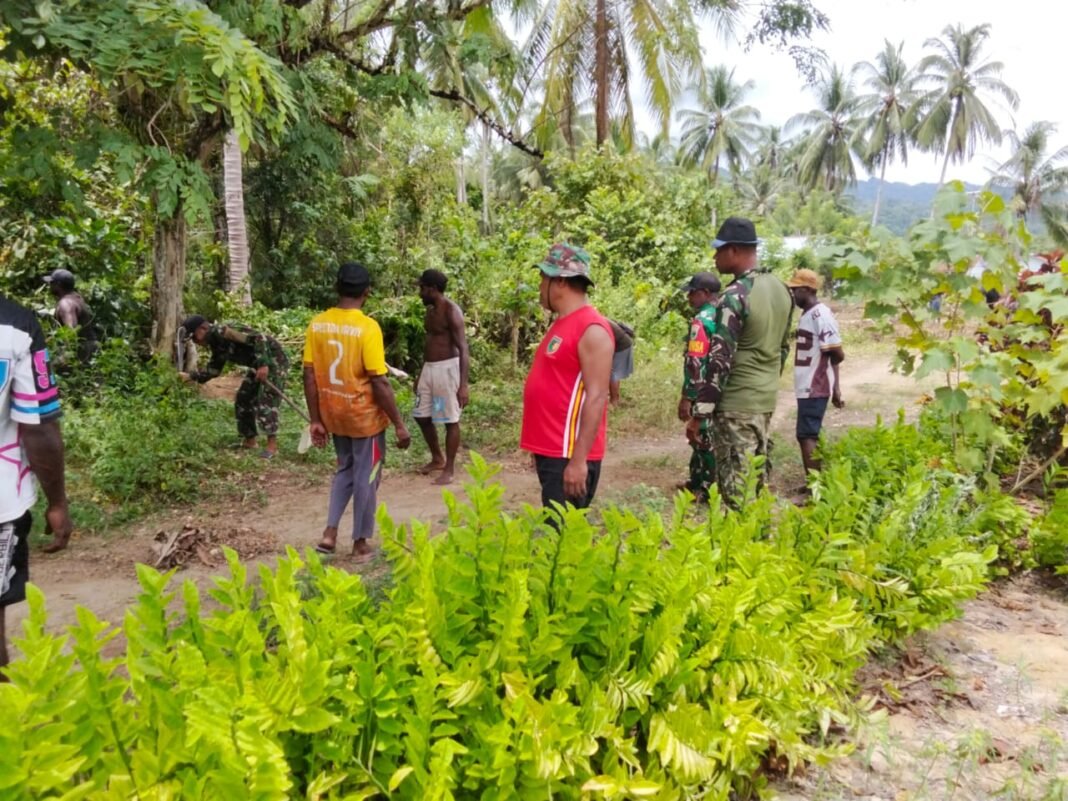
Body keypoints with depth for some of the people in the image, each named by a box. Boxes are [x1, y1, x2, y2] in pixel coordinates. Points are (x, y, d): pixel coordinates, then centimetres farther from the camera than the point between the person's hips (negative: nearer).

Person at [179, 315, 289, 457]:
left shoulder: (224, 332, -22)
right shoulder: (217, 344, 9)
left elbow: (259, 338, -29)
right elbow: (214, 370, 15)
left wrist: (263, 364, -32)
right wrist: (191, 376, 7)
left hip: (273, 360, -10)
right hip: (258, 365, 11)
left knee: (266, 400, -15)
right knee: (243, 399, 12)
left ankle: (272, 444, -11)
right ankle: (250, 440, 20)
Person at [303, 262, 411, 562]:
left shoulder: (317, 324, -2)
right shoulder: (367, 327, -18)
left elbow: (309, 375, 0)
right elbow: (379, 382, -20)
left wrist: (316, 420, 8)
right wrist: (399, 424, -13)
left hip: (334, 415, 5)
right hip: (364, 415, -5)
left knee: (345, 469, 23)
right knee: (366, 476, 10)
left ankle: (330, 532, 16)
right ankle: (360, 543, 20)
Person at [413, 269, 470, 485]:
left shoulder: (451, 311, -15)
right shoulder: (430, 311, 12)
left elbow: (463, 349, -19)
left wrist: (463, 384, -25)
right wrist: (420, 374, 25)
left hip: (447, 368, -9)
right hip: (429, 368, 9)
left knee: (450, 420, 0)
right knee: (422, 416, 15)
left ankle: (449, 469, 10)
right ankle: (437, 459, 32)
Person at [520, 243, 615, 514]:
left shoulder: (591, 329, -15)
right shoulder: (561, 323, 14)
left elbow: (596, 398, -20)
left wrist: (579, 459, -23)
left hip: (570, 455, -9)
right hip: (549, 450, 9)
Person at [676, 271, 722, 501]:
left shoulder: (702, 320, -18)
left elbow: (696, 363, -22)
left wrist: (686, 397, -19)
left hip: (705, 392, -9)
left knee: (703, 439, 1)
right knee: (709, 438, 17)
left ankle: (708, 489, 8)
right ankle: (698, 481, 27)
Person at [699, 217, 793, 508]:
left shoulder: (734, 296, -18)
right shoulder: (781, 289, 8)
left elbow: (720, 361, -20)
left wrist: (699, 414, -15)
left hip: (736, 403, -8)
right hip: (767, 399, 9)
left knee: (736, 488, -2)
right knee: (755, 477, 17)